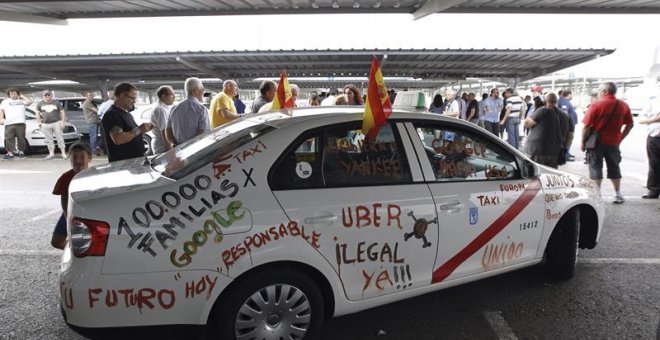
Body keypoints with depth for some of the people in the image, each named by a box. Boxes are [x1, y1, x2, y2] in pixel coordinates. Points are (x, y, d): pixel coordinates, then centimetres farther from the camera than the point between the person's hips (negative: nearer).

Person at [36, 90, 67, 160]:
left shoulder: (56, 103, 5)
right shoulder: (40, 104, 11)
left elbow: (62, 112, 4)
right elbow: (37, 114, 17)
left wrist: (62, 122, -4)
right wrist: (39, 122, 6)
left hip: (56, 123, -3)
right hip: (46, 125, 3)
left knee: (60, 138, -6)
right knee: (49, 140, 5)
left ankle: (63, 153, -4)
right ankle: (51, 154, 12)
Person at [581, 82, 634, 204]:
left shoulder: (597, 105, -11)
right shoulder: (623, 105, 4)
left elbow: (587, 126, -14)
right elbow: (630, 125, 8)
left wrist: (583, 142, -6)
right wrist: (620, 138, 15)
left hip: (597, 141, -4)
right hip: (613, 142, 4)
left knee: (596, 167, 3)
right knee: (614, 167, 15)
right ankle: (617, 194, 19)